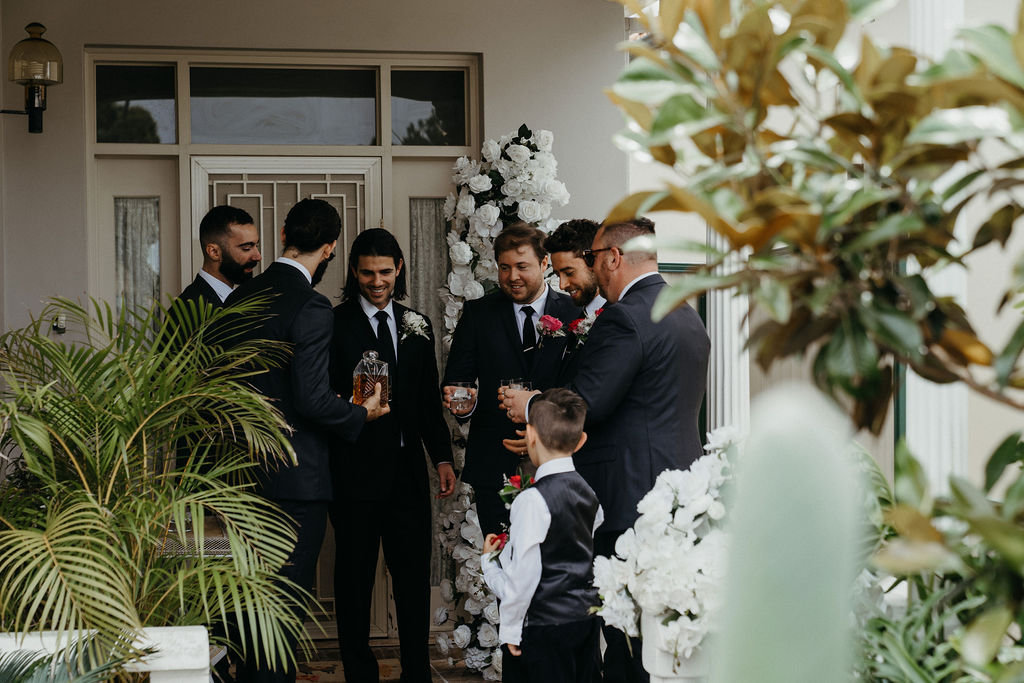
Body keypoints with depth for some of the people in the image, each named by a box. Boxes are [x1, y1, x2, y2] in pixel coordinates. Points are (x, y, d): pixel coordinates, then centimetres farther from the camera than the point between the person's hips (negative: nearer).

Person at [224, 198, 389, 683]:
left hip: (249, 469, 8)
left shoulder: (240, 298, 6)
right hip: (296, 477, -8)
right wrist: (361, 414, -4)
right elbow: (313, 398, -21)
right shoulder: (311, 307, -17)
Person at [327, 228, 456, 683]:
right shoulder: (334, 324, -3)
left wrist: (442, 457, 11)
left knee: (414, 575, 8)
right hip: (355, 470, -4)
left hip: (407, 470, 4)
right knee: (355, 576, 4)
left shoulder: (416, 325, 12)